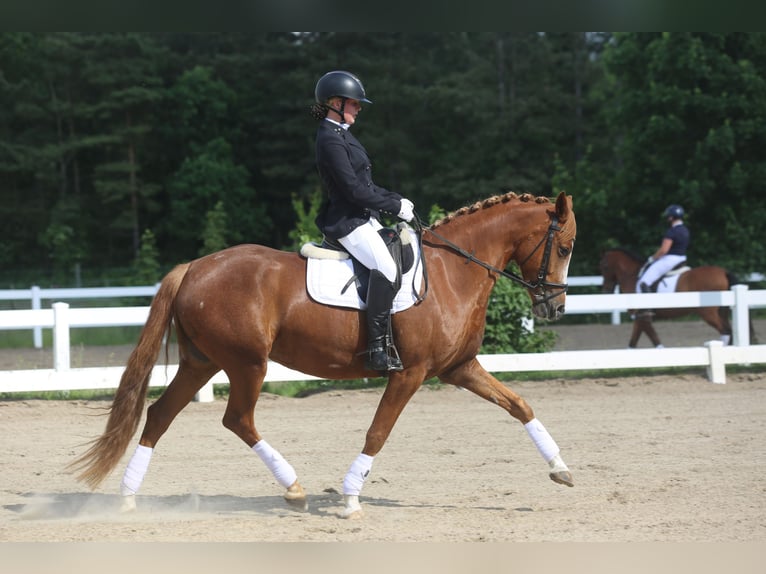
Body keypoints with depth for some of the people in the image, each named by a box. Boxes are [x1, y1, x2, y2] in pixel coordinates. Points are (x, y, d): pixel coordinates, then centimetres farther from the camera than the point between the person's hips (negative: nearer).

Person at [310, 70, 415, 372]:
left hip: (363, 217, 11)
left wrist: (396, 199, 8)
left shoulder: (341, 135, 17)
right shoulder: (331, 140, -15)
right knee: (386, 268, -28)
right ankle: (377, 350, -31)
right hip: (348, 222, -11)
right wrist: (396, 206, -13)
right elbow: (354, 189, -20)